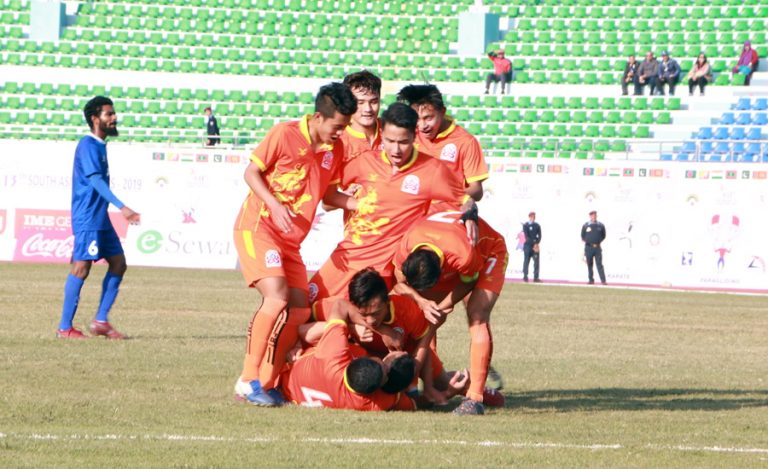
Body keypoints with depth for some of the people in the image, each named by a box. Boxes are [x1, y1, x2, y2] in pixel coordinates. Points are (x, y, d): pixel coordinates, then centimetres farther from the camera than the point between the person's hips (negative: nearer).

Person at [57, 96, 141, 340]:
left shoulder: (99, 146, 17)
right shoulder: (88, 145, -12)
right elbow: (95, 180, -23)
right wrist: (121, 207, -31)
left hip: (101, 219, 10)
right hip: (87, 219, -10)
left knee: (118, 263, 7)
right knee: (81, 267, -9)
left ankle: (101, 321, 10)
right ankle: (65, 327, -5)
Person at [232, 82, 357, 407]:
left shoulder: (335, 150, 7)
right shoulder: (285, 134, -10)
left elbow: (329, 194, 16)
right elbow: (251, 172, -5)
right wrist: (275, 205, -19)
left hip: (290, 240, 7)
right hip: (257, 227, -7)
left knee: (299, 311, 2)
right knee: (277, 298, -24)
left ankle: (266, 382, 11)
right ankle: (249, 379, -19)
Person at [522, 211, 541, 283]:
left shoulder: (537, 226, 12)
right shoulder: (525, 225, 1)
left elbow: (539, 236, 6)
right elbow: (527, 236, -6)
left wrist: (536, 244, -11)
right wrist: (533, 245, -14)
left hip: (535, 246, 3)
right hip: (528, 245, -3)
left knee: (536, 261, -4)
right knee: (526, 261, -3)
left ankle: (536, 277, -4)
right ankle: (525, 276, 2)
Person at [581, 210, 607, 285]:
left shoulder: (601, 226, 6)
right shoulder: (586, 225, 5)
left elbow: (603, 236, 14)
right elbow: (582, 236, 13)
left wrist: (598, 242, 5)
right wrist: (586, 242, 2)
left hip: (597, 247, -1)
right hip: (588, 247, 1)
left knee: (599, 264, -7)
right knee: (589, 264, 3)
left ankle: (603, 280, -12)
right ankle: (591, 280, 10)